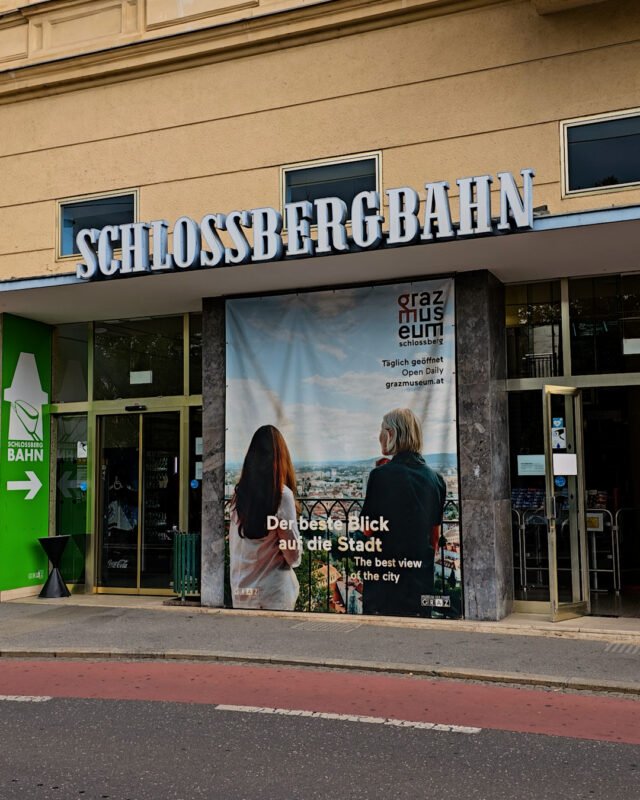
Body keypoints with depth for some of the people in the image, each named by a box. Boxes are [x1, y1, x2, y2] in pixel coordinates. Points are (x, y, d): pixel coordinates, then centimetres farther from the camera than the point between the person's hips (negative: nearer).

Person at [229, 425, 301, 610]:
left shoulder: (239, 494, -1)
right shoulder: (282, 494, -15)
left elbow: (233, 548, 9)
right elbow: (293, 554, -9)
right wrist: (294, 560, 11)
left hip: (240, 593, 4)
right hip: (275, 592, -4)